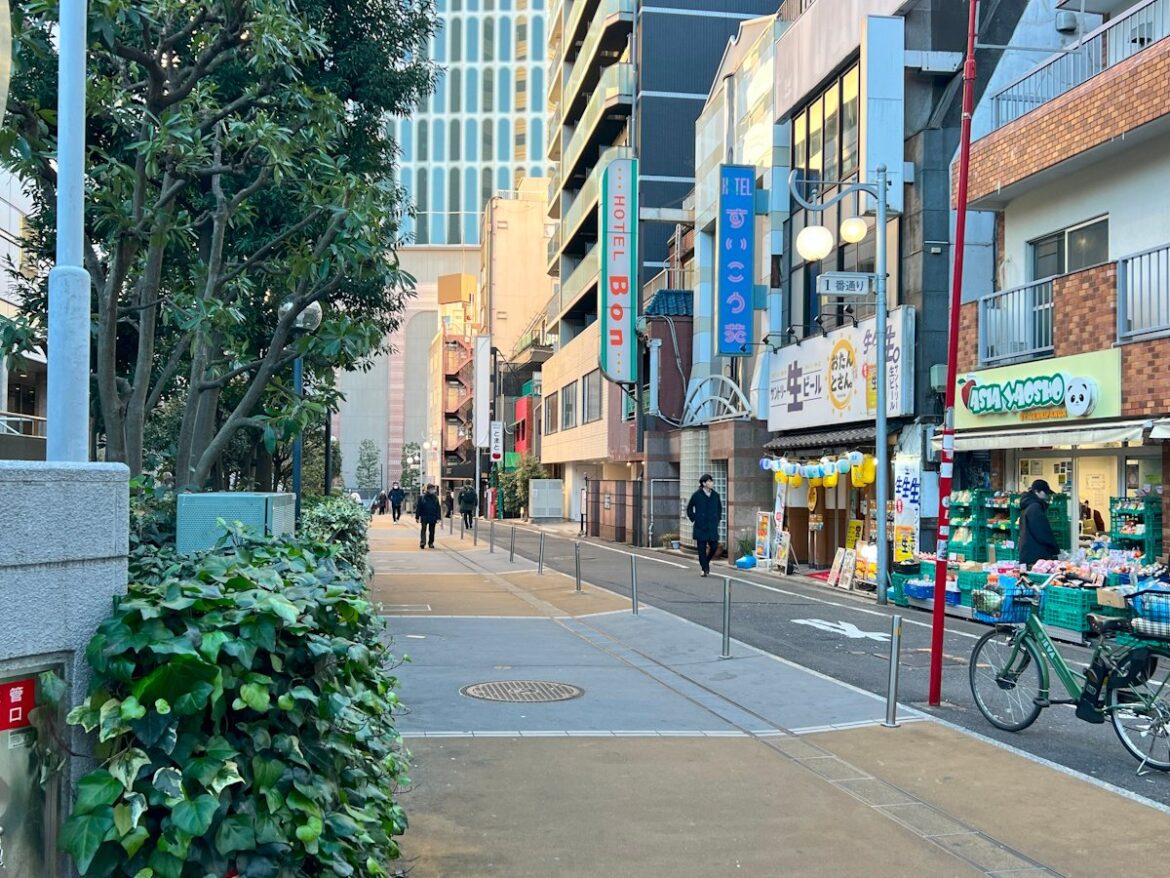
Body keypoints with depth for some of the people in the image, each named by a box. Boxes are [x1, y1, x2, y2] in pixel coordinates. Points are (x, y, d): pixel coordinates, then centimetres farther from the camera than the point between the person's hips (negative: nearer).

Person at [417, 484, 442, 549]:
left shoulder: (435, 498, 4)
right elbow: (419, 508, -1)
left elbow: (438, 509, 5)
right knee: (423, 530, -11)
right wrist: (417, 517, -3)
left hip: (433, 518, 3)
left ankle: (431, 543, 18)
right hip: (424, 517, -3)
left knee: (432, 531, 9)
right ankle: (422, 542, -18)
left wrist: (438, 517, -1)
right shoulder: (422, 498, -3)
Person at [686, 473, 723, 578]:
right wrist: (693, 519, -1)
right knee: (702, 548, -1)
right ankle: (705, 569, 7)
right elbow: (689, 508, 7)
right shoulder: (697, 495, -4)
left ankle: (706, 561, 30)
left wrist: (718, 518, 12)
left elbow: (719, 507, 21)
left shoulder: (715, 495, 5)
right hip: (700, 526, -3)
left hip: (713, 526, 3)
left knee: (714, 546, 2)